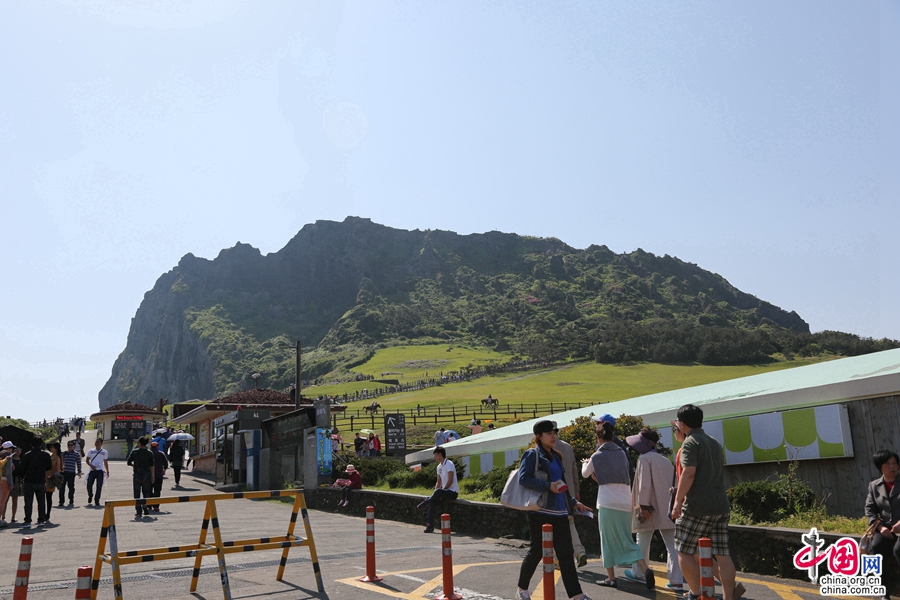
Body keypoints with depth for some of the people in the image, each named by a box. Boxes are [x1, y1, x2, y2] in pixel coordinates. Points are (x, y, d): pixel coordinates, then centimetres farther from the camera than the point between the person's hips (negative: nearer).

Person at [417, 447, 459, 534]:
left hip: (453, 492, -8)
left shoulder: (449, 464, -13)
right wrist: (435, 493, 0)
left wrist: (441, 491, -17)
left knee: (438, 491, -35)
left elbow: (450, 481, -18)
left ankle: (426, 503, -9)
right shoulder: (439, 467, 14)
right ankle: (430, 525, -16)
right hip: (444, 491, 8)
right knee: (431, 500, -14)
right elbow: (439, 482, 15)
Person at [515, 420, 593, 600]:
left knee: (566, 553, 2)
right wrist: (548, 486, -26)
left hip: (559, 512, 7)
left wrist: (573, 503, 20)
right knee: (537, 551, 2)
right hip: (540, 511, -6)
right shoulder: (532, 455, -6)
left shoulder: (555, 457, 17)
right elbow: (523, 478, -19)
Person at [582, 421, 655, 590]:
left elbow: (585, 473, 16)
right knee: (627, 541, 10)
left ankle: (611, 578, 11)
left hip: (608, 504, -4)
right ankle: (646, 570, -9)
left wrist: (585, 463, 37)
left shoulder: (597, 456, -1)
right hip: (626, 504, 5)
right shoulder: (621, 453, 12)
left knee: (608, 541, 8)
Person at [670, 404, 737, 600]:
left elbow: (688, 473, -20)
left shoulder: (690, 443, -9)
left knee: (684, 551, 3)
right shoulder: (715, 443, 17)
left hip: (698, 507, -8)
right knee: (722, 554, 6)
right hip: (721, 506, 8)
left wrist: (678, 500, -14)